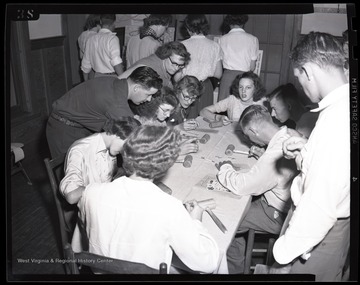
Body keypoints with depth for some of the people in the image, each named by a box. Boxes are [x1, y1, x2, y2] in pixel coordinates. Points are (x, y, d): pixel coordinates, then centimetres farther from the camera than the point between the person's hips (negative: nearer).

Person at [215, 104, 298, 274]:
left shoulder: (275, 155, -35)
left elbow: (240, 186, -26)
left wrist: (225, 168, -9)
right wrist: (260, 152, 1)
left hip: (279, 216, -9)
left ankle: (235, 268, 22)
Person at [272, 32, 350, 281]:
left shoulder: (336, 119, -31)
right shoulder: (343, 105, -1)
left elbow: (320, 206, -30)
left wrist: (286, 250, -18)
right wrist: (307, 150, -2)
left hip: (319, 232, -8)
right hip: (335, 221, 8)